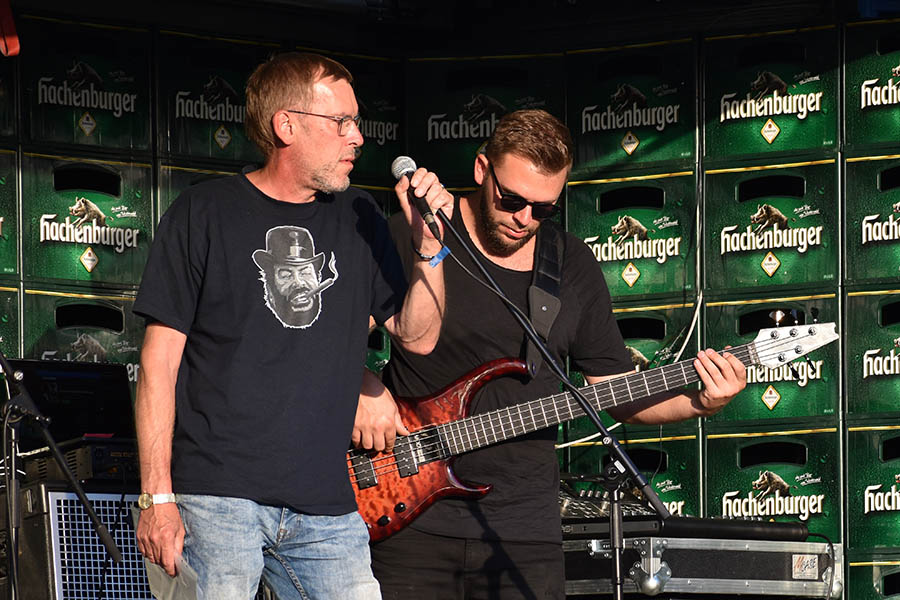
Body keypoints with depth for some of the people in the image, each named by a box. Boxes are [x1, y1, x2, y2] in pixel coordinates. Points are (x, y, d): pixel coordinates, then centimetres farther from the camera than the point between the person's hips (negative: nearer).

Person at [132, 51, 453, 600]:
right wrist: (157, 498, -8)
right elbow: (160, 362, -2)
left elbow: (417, 336, 13)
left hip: (326, 509, 4)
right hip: (217, 499, -4)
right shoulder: (205, 215, -1)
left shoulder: (358, 220, 13)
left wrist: (428, 242, -3)